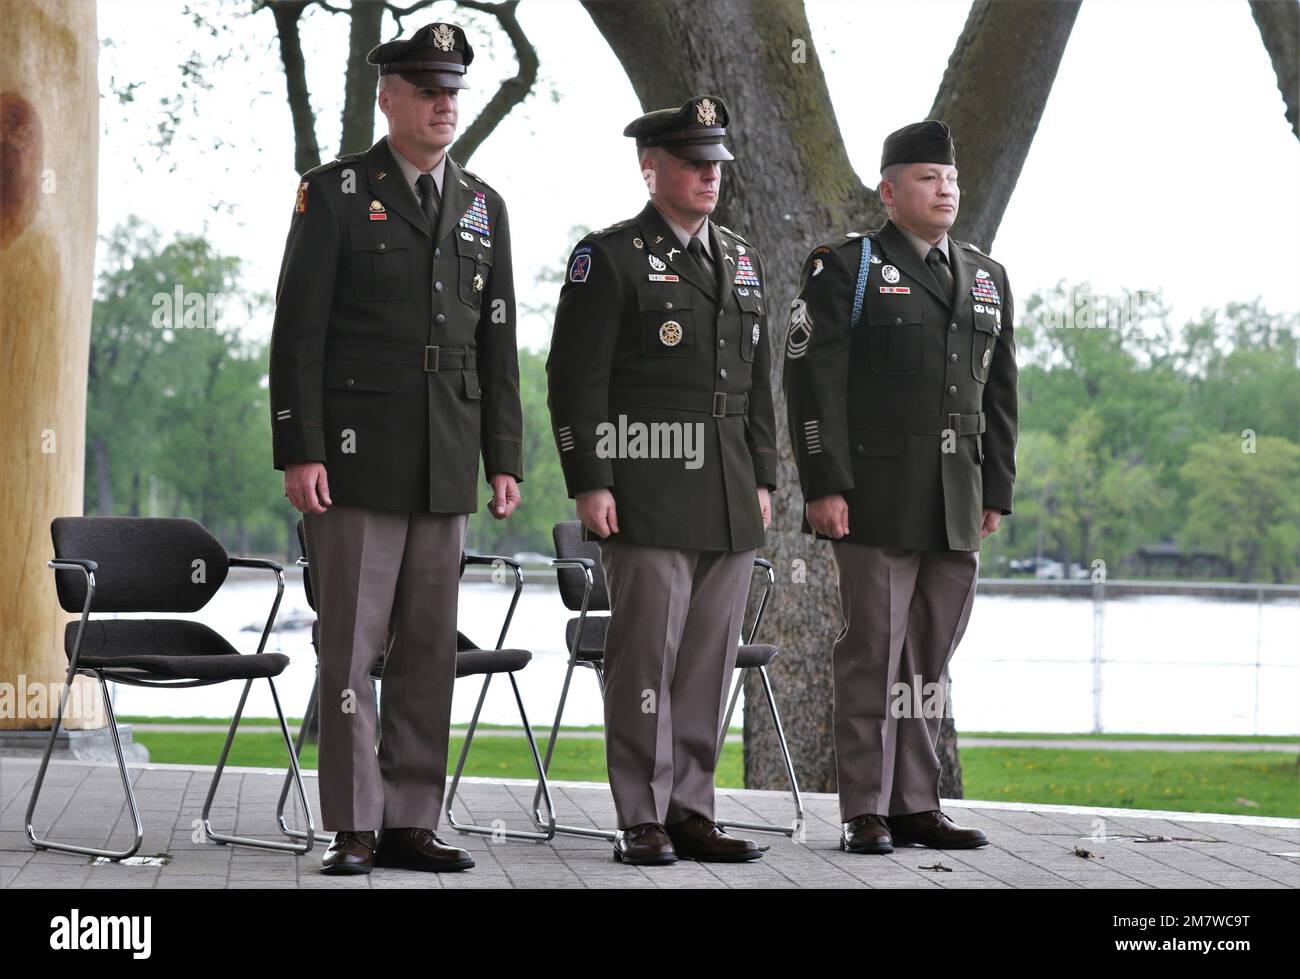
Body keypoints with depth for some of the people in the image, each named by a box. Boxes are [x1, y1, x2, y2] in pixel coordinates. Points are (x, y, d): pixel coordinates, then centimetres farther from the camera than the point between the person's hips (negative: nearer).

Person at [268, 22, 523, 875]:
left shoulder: (484, 206, 12)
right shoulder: (335, 194, -2)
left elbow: (498, 346, 13)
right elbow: (298, 333, -6)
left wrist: (506, 459, 6)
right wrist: (299, 452, -13)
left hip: (447, 466, 5)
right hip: (357, 454, -5)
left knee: (431, 646, 6)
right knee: (352, 644, -4)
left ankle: (413, 822, 11)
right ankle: (355, 830, 1)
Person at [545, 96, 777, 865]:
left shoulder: (743, 261, 17)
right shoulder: (609, 258, -3)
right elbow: (576, 379, -8)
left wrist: (764, 481, 14)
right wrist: (589, 484, -14)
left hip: (731, 503, 6)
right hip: (649, 497, -6)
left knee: (711, 658, 6)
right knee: (646, 653, -5)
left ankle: (690, 812, 12)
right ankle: (644, 821, 1)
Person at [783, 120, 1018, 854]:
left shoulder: (987, 278, 15)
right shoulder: (845, 268, -2)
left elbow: (999, 394, 16)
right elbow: (813, 379, -7)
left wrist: (997, 492, 10)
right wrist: (823, 486, -14)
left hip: (957, 505, 5)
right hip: (876, 497, -5)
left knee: (932, 654, 7)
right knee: (874, 650, -4)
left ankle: (918, 806, 12)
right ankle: (867, 813, 1)